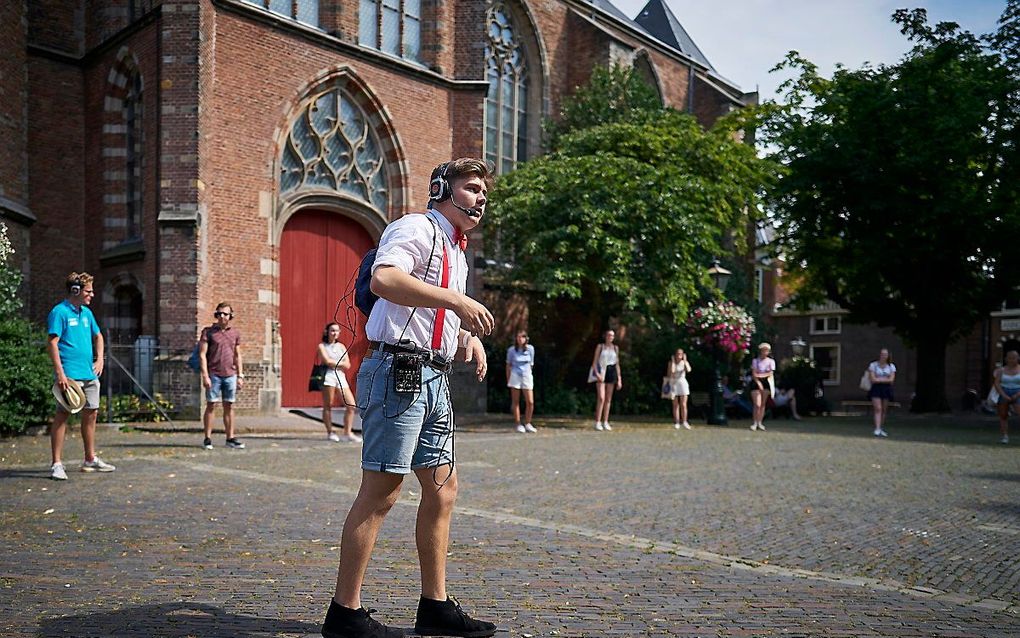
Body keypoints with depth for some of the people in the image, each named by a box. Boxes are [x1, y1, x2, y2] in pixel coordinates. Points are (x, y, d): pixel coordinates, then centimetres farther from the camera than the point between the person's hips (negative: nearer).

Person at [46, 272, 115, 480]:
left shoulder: (87, 313, 15)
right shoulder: (60, 312, -8)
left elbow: (98, 336, 27)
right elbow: (52, 343, -14)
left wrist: (99, 359, 11)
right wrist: (60, 373, -20)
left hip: (89, 374, 8)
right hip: (70, 375, -8)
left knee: (91, 414, 13)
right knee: (62, 415, -5)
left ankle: (90, 459, 24)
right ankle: (56, 464, 0)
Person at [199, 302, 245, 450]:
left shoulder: (235, 333, 12)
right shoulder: (208, 332, 1)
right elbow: (202, 354, -3)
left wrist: (240, 376, 12)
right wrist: (205, 376, -11)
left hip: (230, 375, 3)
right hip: (214, 375, -3)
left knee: (229, 406, 6)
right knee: (211, 405, 0)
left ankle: (230, 438, 11)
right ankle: (208, 439, 6)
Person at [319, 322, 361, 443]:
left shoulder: (341, 346, 19)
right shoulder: (322, 346, 7)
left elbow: (347, 365, 9)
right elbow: (327, 361, -9)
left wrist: (334, 363, -3)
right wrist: (341, 363, 1)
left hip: (341, 377, 5)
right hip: (328, 375, -5)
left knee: (351, 405, -4)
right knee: (328, 406, -2)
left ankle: (347, 433, 2)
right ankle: (330, 433, 6)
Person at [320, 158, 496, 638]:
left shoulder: (455, 253, 25)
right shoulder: (417, 228, -5)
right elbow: (384, 279, -25)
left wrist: (470, 339, 10)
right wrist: (457, 301, -25)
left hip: (433, 380, 10)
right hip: (398, 371, -10)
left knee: (443, 487, 10)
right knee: (380, 492, -7)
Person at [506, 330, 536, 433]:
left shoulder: (530, 348, 2)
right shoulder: (511, 350, -1)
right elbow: (508, 365, 8)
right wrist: (508, 380, 7)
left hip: (527, 376, 1)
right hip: (515, 376, -1)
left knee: (530, 402, -3)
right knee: (515, 402, 1)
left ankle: (527, 424, 11)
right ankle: (518, 425, 8)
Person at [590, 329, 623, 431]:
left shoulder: (615, 348, 13)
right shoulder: (600, 346, 4)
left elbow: (617, 364, 15)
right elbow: (594, 362, 0)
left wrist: (619, 379, 10)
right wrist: (597, 373, -15)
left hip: (611, 372, 4)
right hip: (601, 373, -4)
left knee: (608, 399, 5)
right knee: (601, 398, -14)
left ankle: (605, 422, 10)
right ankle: (598, 422, -11)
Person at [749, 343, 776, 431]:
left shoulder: (771, 361, 7)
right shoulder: (755, 360, 2)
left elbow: (770, 373, -3)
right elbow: (754, 373, -6)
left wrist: (760, 375, -13)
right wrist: (759, 383, -17)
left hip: (766, 382, 2)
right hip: (756, 382, -2)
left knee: (763, 404, 2)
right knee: (757, 405, -9)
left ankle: (760, 423, 8)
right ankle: (754, 423, 1)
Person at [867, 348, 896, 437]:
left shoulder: (891, 366, 8)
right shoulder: (873, 365, 1)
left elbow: (891, 380, -4)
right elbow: (873, 379, -8)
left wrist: (879, 379, -8)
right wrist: (885, 378, -5)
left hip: (886, 389, 3)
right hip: (876, 389, -2)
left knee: (884, 410, 5)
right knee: (878, 408, -13)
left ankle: (882, 429, 15)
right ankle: (877, 429, -18)